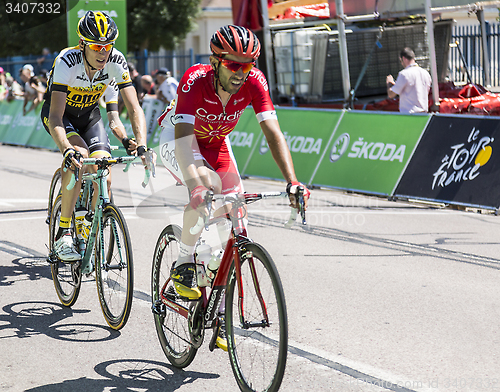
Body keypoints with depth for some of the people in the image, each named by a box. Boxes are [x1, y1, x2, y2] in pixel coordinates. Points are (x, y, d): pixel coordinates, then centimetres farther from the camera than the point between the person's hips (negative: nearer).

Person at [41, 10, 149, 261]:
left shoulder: (116, 62, -26)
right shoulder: (67, 62, -35)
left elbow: (134, 109, -27)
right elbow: (55, 116, -42)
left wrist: (141, 146, -44)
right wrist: (67, 150, -59)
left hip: (89, 114, 4)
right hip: (59, 113, -4)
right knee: (79, 154, -31)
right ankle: (63, 235, -23)